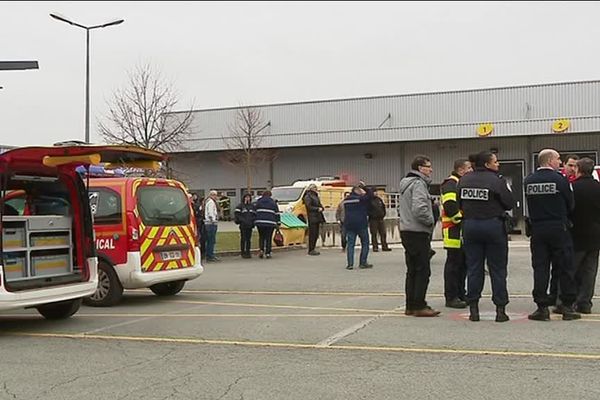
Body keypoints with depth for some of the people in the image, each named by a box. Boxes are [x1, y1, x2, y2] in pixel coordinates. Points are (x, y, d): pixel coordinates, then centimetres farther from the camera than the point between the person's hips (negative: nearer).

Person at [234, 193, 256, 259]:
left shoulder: (252, 206, 15)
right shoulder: (240, 206, 0)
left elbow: (255, 215, 18)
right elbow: (237, 214, -6)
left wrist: (253, 220, 1)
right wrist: (242, 220, -14)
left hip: (250, 225, 4)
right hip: (243, 225, -4)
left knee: (249, 239, 6)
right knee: (243, 239, -2)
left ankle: (248, 252, 13)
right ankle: (243, 253, 3)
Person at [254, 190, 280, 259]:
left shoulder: (258, 202, 12)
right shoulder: (273, 203, 9)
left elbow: (254, 212, 12)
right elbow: (277, 213, 7)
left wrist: (254, 221, 17)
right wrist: (278, 223, 10)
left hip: (260, 222, 1)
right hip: (270, 223, -1)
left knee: (261, 237, 14)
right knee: (268, 238, 3)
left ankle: (261, 250, -4)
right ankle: (267, 253, 1)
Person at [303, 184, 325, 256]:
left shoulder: (316, 196, 20)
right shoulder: (307, 196, -6)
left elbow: (319, 204, 22)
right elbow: (309, 207, -14)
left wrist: (321, 208, 0)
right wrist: (317, 209, -16)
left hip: (317, 217, 9)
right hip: (312, 218, -9)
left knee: (316, 234, 10)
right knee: (312, 234, -8)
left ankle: (312, 249, 16)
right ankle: (311, 250, -4)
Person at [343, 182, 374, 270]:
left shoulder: (346, 200, 11)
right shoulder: (361, 198, -6)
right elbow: (370, 194, -1)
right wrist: (364, 187, 7)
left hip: (349, 224, 5)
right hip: (361, 224, -5)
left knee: (350, 244, 5)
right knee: (365, 243, 6)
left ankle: (350, 264, -3)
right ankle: (363, 263, 4)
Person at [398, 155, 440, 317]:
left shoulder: (405, 183, 18)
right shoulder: (418, 184, -14)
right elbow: (419, 208, -26)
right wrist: (431, 221, -11)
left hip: (406, 231, 10)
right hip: (418, 232, -10)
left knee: (412, 271, 13)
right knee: (423, 271, -5)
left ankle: (410, 306, 17)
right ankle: (419, 306, -3)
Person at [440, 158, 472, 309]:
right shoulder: (450, 184, -12)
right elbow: (450, 208, -23)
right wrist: (463, 219, -19)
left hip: (464, 232, 10)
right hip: (454, 231, -10)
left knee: (463, 264, 14)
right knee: (454, 264, -6)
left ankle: (461, 294, 22)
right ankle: (451, 298, -1)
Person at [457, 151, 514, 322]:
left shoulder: (464, 180, 2)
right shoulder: (497, 180, -12)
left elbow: (459, 203, 7)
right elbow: (510, 204, -9)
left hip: (470, 226, 4)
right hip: (493, 226, -4)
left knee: (473, 269, 9)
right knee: (498, 269, 5)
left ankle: (473, 308, 10)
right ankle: (500, 309, 7)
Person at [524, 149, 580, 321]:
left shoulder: (528, 181, 2)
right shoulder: (560, 179, -8)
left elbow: (529, 205, 8)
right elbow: (570, 204, 0)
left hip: (537, 229, 3)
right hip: (559, 228, -3)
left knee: (540, 268, 5)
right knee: (565, 268, 6)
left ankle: (542, 308, 5)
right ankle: (567, 307, 10)